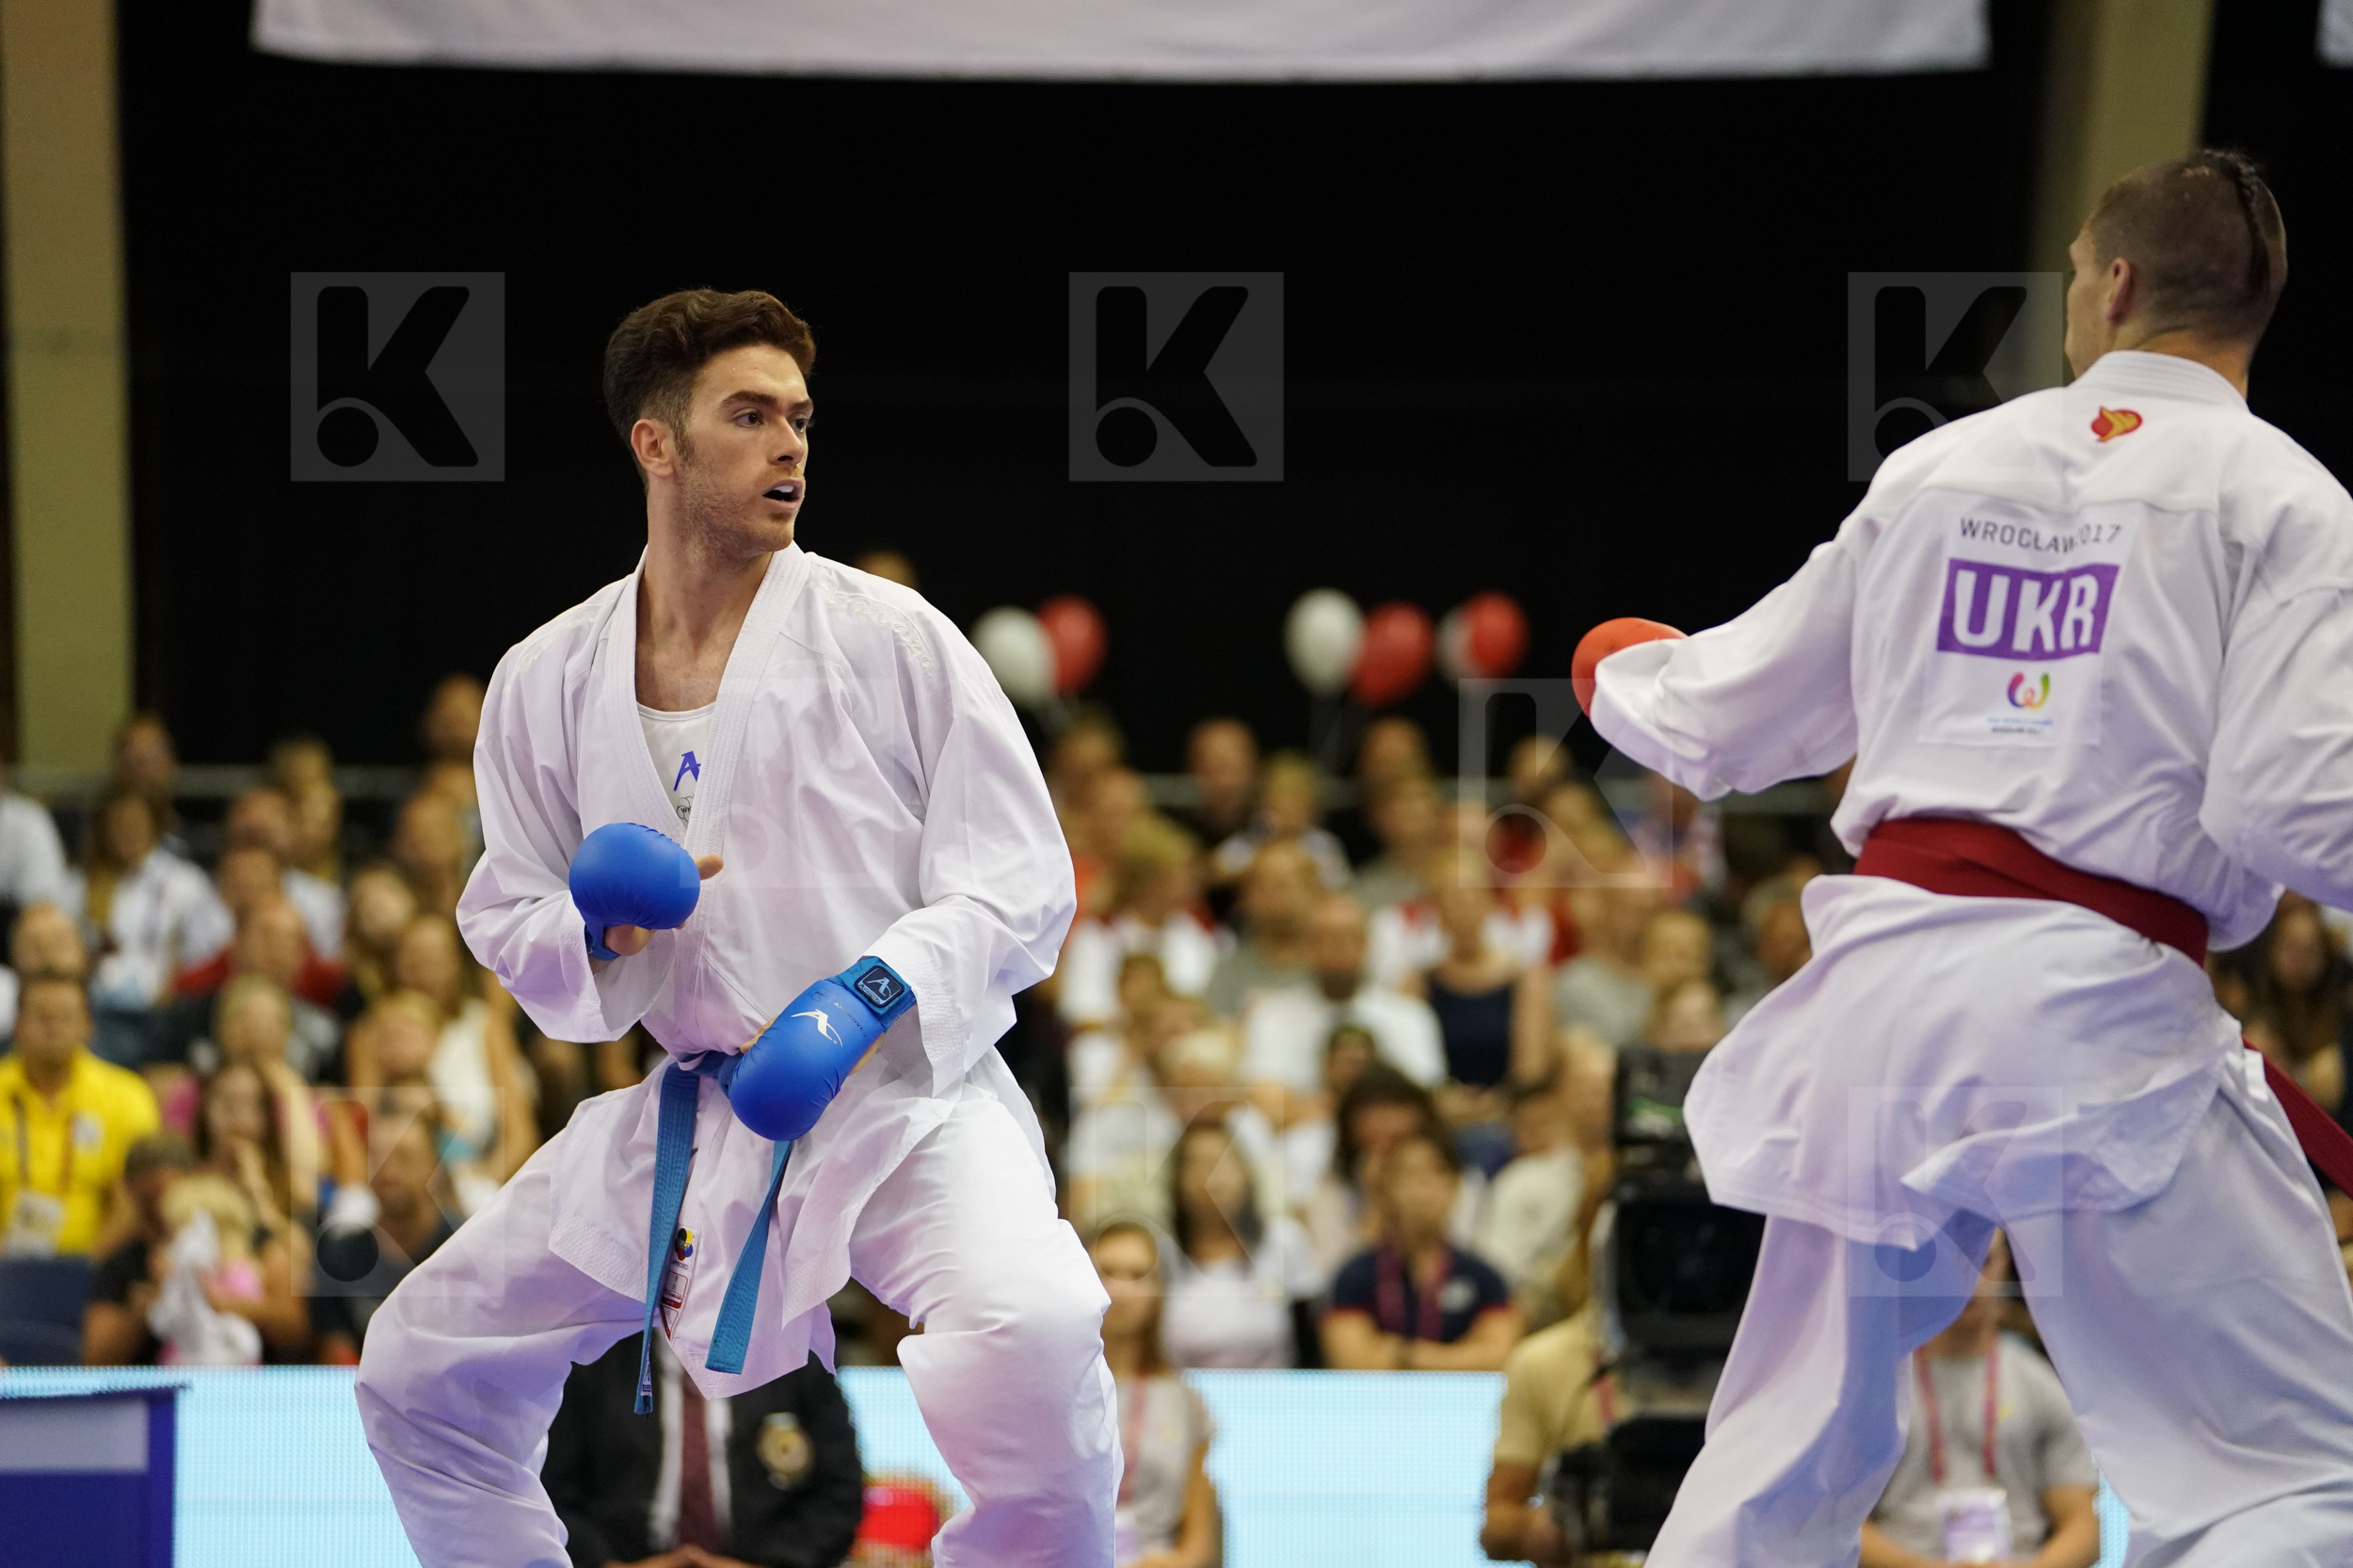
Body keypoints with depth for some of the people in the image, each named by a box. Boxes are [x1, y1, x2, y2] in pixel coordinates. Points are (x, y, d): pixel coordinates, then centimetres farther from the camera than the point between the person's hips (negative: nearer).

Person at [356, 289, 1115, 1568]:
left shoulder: (888, 636, -6)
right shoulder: (551, 680, 4)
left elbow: (1022, 886, -5)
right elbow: (509, 925, 12)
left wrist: (870, 994, -21)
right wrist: (599, 930, -12)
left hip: (906, 1098, -5)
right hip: (691, 1121, 5)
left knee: (1027, 1339, -35)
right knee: (421, 1373, 7)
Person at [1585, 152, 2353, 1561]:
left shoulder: (1938, 468, 12)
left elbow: (1718, 722, 21)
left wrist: (1624, 676, 44)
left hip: (1884, 986, 5)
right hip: (2103, 1019, -5)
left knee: (1790, 1455, 20)